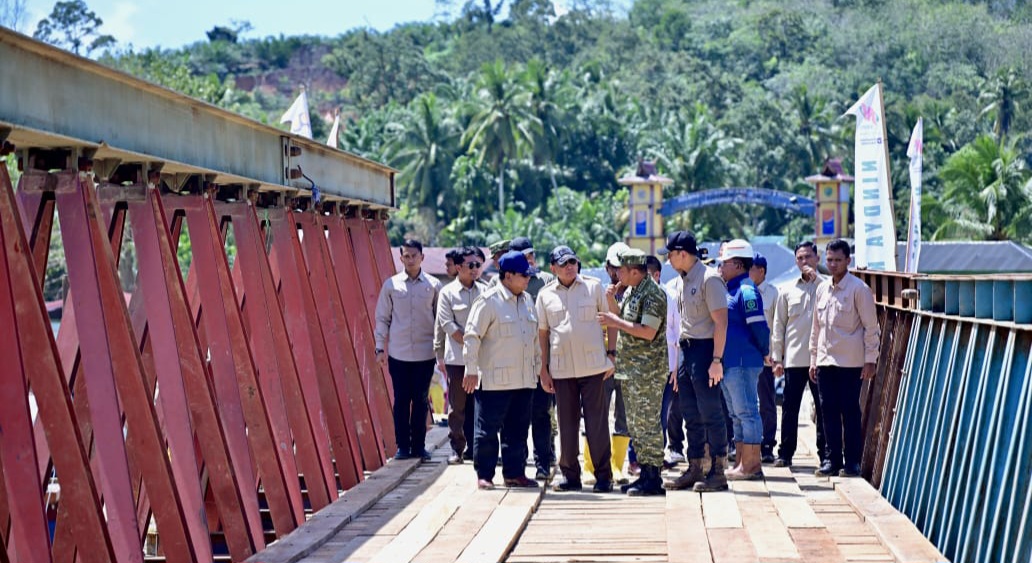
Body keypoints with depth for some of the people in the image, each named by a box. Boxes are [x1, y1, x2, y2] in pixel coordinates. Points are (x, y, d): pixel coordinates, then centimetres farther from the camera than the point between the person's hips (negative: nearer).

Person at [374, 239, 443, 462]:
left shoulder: (433, 285, 2)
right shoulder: (391, 284, 2)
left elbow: (440, 318, 7)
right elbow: (382, 318, 7)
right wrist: (380, 348, 3)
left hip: (425, 353, 0)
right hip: (398, 353, 0)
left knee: (421, 400, 5)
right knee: (401, 400, 3)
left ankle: (419, 445, 13)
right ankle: (402, 446, 9)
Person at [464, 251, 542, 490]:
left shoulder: (527, 300, 13)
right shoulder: (488, 301, -10)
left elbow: (535, 336, 22)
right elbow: (472, 336, -11)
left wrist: (538, 367, 19)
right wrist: (471, 371, -13)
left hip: (524, 380, 7)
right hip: (494, 380, -7)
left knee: (518, 429, 11)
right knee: (488, 429, 0)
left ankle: (514, 473, 19)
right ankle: (484, 475, 8)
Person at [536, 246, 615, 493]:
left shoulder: (593, 287, 3)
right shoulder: (546, 294, 6)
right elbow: (542, 333, 10)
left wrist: (612, 356, 0)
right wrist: (543, 369, 6)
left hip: (593, 365, -2)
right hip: (561, 368, 2)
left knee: (597, 422, 0)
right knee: (567, 423, 7)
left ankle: (603, 475, 7)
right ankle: (570, 475, 15)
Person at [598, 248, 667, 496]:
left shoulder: (653, 294, -16)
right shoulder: (631, 291, 14)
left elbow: (648, 332, -22)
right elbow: (621, 315, 22)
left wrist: (616, 322, -18)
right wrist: (610, 298, 7)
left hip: (648, 369, -10)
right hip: (631, 368, 10)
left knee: (648, 422, -7)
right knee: (635, 422, 13)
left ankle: (653, 479, -4)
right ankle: (645, 473, 19)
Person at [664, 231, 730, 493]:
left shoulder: (709, 279, -12)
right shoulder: (683, 281, 15)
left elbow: (721, 322, -16)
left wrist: (716, 360, -21)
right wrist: (678, 363, 18)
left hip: (705, 351, -9)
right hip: (687, 351, 9)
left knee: (711, 414, -5)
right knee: (691, 416, 12)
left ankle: (717, 473, 1)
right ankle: (695, 470, 20)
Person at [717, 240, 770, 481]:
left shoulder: (746, 291, -15)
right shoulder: (731, 289, 15)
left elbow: (759, 325, -19)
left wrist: (763, 351, -6)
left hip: (742, 363, -10)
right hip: (730, 362, 10)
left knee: (746, 412, -5)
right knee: (738, 414, 14)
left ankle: (751, 465, -1)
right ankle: (742, 463, 21)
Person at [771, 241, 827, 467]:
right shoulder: (787, 290, 11)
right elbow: (778, 326, 12)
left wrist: (816, 277, -14)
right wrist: (777, 358, 7)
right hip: (793, 358, 2)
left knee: (823, 406, 1)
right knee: (790, 406, 4)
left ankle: (824, 453, 7)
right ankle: (785, 453, 9)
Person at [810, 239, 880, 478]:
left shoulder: (859, 289, -6)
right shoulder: (822, 289, 12)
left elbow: (871, 327, -6)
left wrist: (870, 360, -10)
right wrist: (813, 358, 15)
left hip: (850, 362, -6)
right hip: (825, 361, 6)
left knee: (850, 412, -2)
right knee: (829, 411, 6)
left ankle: (852, 461, 5)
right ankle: (832, 459, 13)